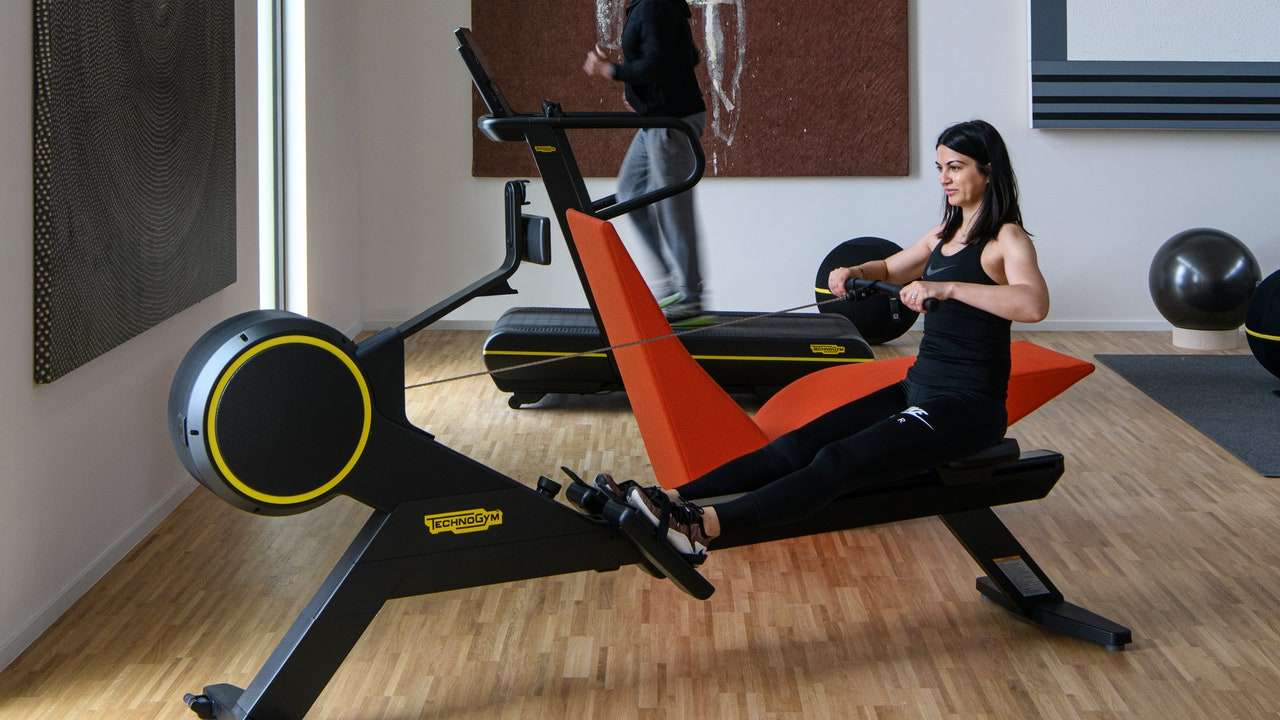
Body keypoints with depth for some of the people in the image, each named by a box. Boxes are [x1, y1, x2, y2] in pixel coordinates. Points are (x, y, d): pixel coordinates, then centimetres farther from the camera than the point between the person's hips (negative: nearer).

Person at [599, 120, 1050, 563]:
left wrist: (947, 287, -41)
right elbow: (891, 269, 33)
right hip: (918, 389, 8)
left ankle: (704, 527, -43)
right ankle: (673, 498, -23)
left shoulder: (1006, 238, -11)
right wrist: (856, 271, 10)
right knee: (799, 445, -11)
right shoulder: (947, 232, 15)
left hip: (965, 408, -8)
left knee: (839, 461, -27)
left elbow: (1034, 304, -32)